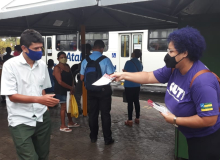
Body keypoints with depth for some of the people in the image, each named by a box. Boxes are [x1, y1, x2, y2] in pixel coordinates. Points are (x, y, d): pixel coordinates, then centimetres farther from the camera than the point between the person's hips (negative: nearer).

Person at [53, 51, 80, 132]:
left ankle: (70, 122, 32)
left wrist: (72, 87, -3)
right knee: (64, 107, -4)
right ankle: (62, 126, 6)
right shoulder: (57, 68, -14)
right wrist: (70, 87, -16)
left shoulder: (67, 66, 11)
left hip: (68, 90, 8)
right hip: (61, 91, -8)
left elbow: (71, 77, 13)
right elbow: (60, 81, -21)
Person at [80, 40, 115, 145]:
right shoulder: (105, 60, -14)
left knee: (92, 113, 13)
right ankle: (107, 139, 11)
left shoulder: (85, 60, -1)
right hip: (104, 90, -3)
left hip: (91, 90, 4)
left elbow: (82, 78, 4)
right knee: (105, 114, 5)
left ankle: (93, 137, 24)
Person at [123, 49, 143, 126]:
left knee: (130, 102, -3)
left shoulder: (129, 62, -13)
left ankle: (130, 120, 2)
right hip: (137, 85, 6)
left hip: (129, 85, -6)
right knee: (136, 101, 12)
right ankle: (137, 118, 20)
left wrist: (123, 70, 8)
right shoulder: (140, 64, 9)